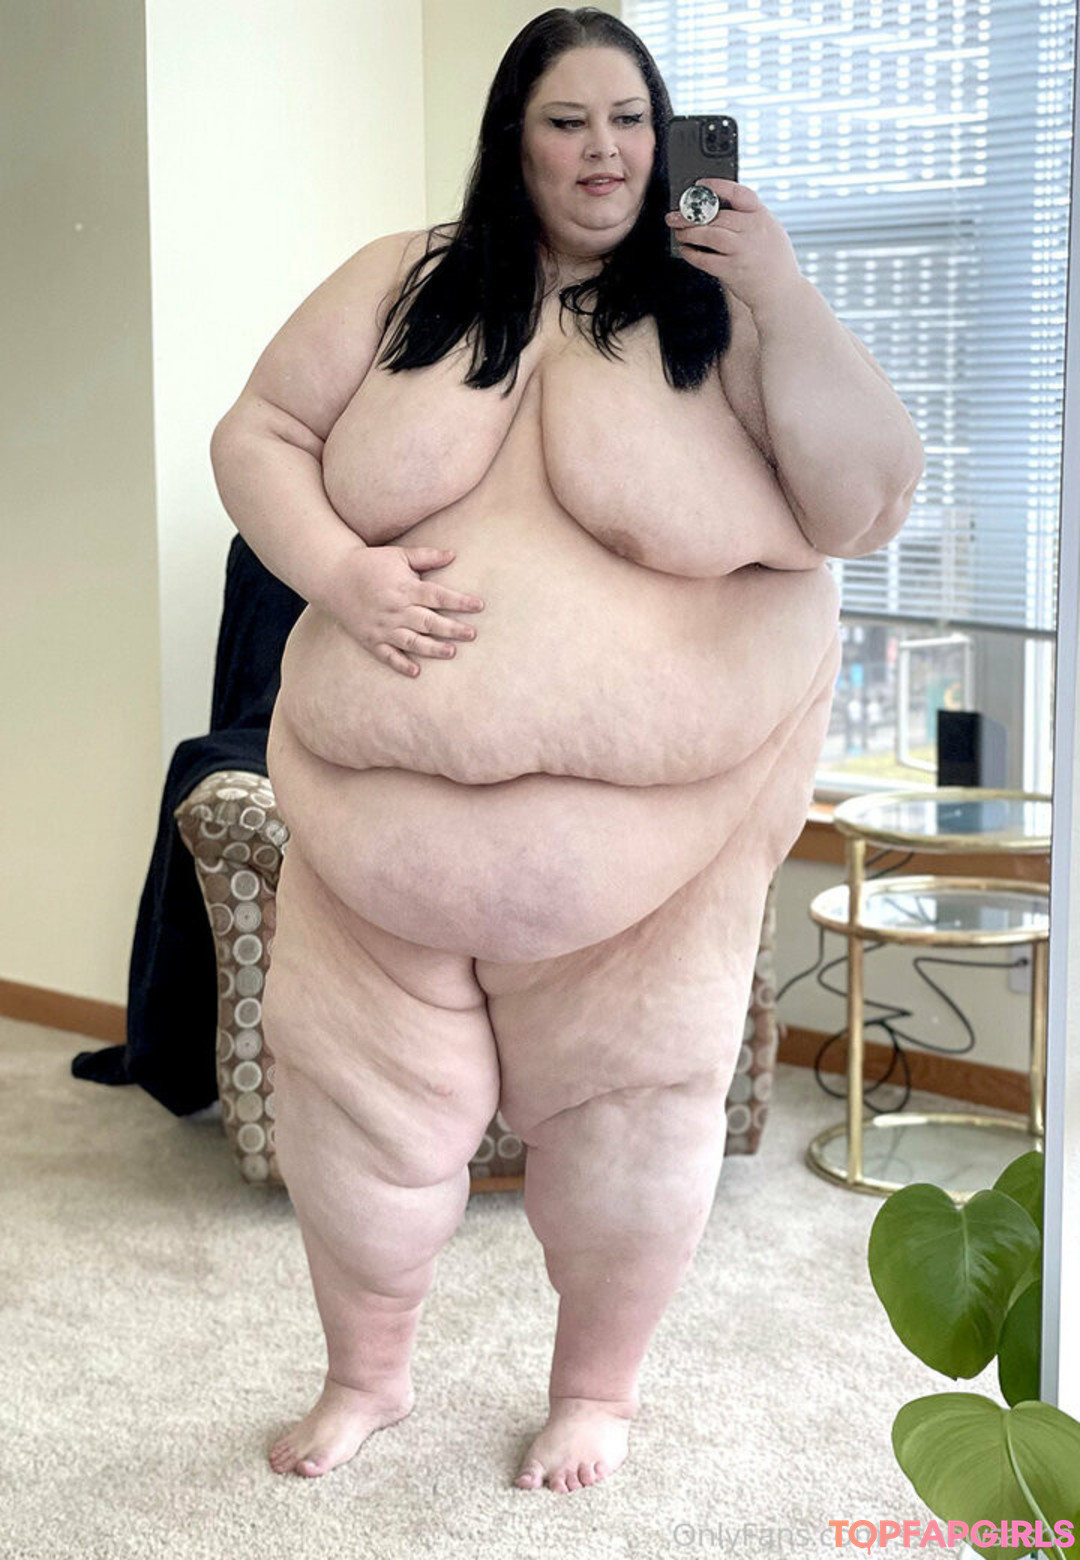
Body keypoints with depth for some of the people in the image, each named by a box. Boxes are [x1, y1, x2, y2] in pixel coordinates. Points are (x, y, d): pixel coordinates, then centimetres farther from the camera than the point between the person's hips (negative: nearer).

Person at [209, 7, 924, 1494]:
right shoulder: (404, 286, 4)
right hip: (391, 811, 2)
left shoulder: (722, 308, -1)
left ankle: (598, 1385, 34)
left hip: (656, 818, -1)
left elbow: (867, 508, -9)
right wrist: (337, 568, -12)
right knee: (362, 1086, 9)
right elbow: (255, 436, 7)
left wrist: (787, 298, -17)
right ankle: (366, 1373, 35)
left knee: (633, 1096, 8)